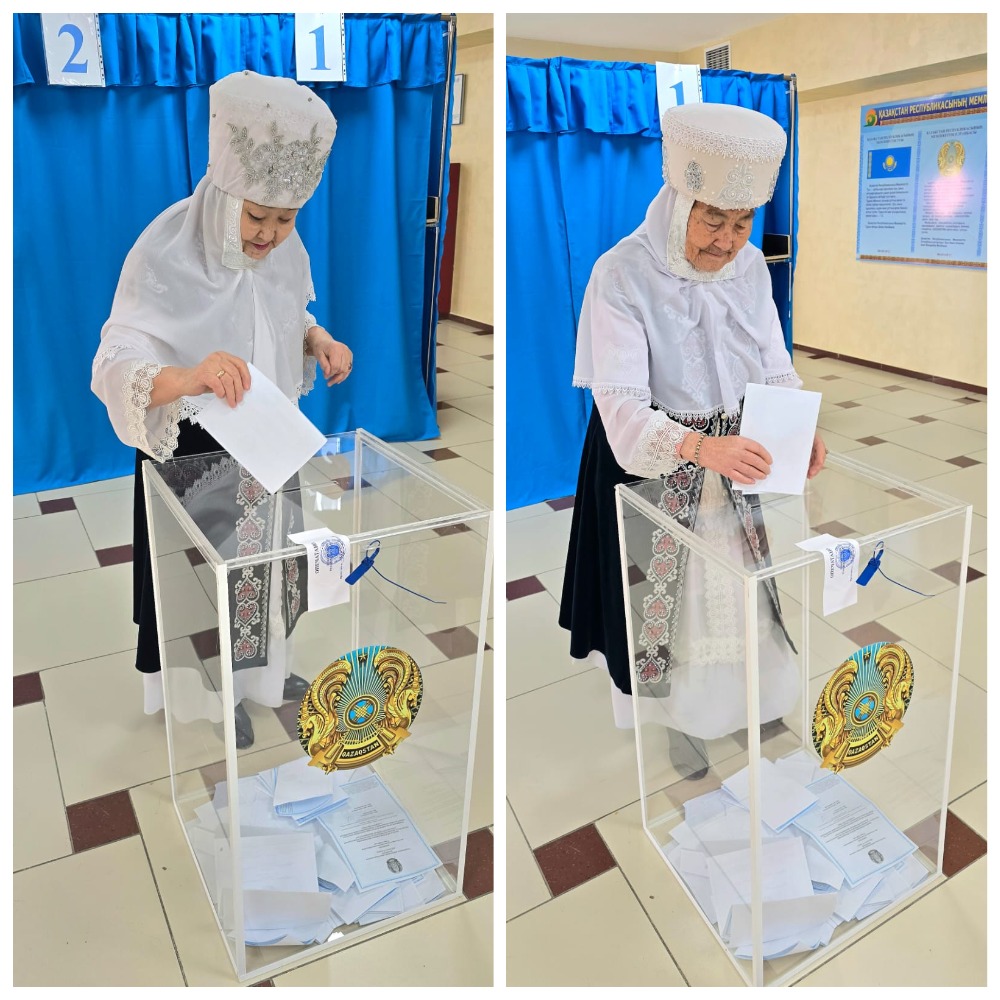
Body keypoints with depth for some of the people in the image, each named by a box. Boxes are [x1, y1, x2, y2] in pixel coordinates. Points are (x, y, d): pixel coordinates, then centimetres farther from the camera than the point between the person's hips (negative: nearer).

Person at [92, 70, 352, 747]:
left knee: (267, 555, 22)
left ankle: (260, 667, 49)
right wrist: (186, 377, -56)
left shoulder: (284, 248, -8)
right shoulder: (166, 255, -26)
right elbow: (115, 368, -35)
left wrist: (320, 340, -10)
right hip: (197, 455, -6)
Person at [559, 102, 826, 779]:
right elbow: (620, 404, -28)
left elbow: (775, 368, 1)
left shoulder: (750, 267, -2)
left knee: (744, 583, 17)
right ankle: (676, 719, 37)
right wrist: (699, 447, -44)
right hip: (655, 467, -4)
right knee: (672, 590, 10)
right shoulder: (623, 274, -20)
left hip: (741, 455, 5)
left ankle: (749, 695, 46)